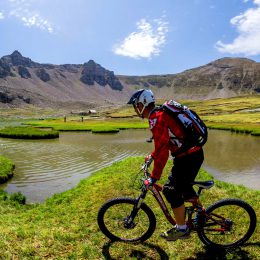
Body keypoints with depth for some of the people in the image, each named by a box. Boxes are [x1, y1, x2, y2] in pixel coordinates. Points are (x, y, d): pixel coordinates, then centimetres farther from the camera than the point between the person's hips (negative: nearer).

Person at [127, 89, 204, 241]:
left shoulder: (156, 119, -19)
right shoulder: (160, 113, 13)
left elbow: (162, 150, -25)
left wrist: (154, 177, -21)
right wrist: (152, 156, 28)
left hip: (188, 158, -10)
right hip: (194, 153, 10)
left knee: (172, 191, 3)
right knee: (182, 185, 27)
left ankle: (181, 229, 19)